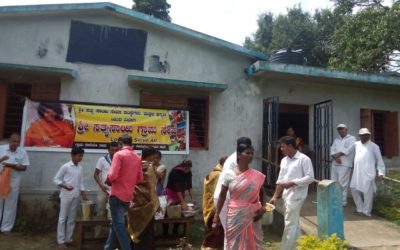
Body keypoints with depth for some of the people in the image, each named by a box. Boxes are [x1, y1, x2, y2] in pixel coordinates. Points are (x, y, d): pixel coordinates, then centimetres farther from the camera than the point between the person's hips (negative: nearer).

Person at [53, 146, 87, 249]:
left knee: (72, 218, 11)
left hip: (76, 196, 6)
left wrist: (83, 193, 7)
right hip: (66, 196, -5)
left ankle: (68, 239, 22)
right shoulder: (65, 166, -8)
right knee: (63, 218, 1)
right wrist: (65, 186, -21)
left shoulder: (80, 167, 8)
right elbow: (56, 179, -6)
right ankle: (61, 241, 9)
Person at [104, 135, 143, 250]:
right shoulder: (137, 157, 8)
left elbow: (113, 175, -20)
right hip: (128, 196, 7)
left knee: (118, 225, 0)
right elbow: (140, 179, 8)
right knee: (116, 223, 20)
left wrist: (108, 181, 1)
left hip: (117, 195, -7)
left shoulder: (119, 154, -11)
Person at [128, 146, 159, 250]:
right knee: (148, 228, 5)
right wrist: (156, 202, -7)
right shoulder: (150, 166, -12)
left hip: (136, 201, 6)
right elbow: (152, 186, -13)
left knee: (137, 227, 15)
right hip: (147, 202, -6)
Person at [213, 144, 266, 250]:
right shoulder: (229, 174, -6)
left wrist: (263, 207, -6)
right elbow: (222, 196, 1)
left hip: (252, 215, 2)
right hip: (236, 215, -2)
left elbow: (262, 193, 11)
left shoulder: (257, 175, -1)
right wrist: (216, 214, 0)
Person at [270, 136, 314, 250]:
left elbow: (310, 177, -14)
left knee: (289, 224, -3)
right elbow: (280, 180, 10)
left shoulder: (304, 159, -11)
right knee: (294, 223, 16)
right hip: (286, 196, 7)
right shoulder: (284, 160, 9)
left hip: (296, 196, -7)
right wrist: (275, 196, 5)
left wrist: (292, 182, -20)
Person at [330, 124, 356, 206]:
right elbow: (332, 150, 7)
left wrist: (339, 154, -7)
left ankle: (343, 201, -1)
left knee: (342, 183, -8)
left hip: (345, 164, -6)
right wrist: (335, 157, -11)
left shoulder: (352, 138, 5)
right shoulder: (336, 140, 21)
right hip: (334, 163, 6)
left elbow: (349, 150, -10)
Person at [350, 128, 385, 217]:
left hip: (368, 172, -5)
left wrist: (381, 172, -1)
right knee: (354, 189, 7)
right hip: (357, 172, 5)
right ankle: (360, 208, 20)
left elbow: (379, 160, 5)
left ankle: (366, 211, 6)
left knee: (367, 191, -3)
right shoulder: (356, 144, 17)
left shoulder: (374, 146, 6)